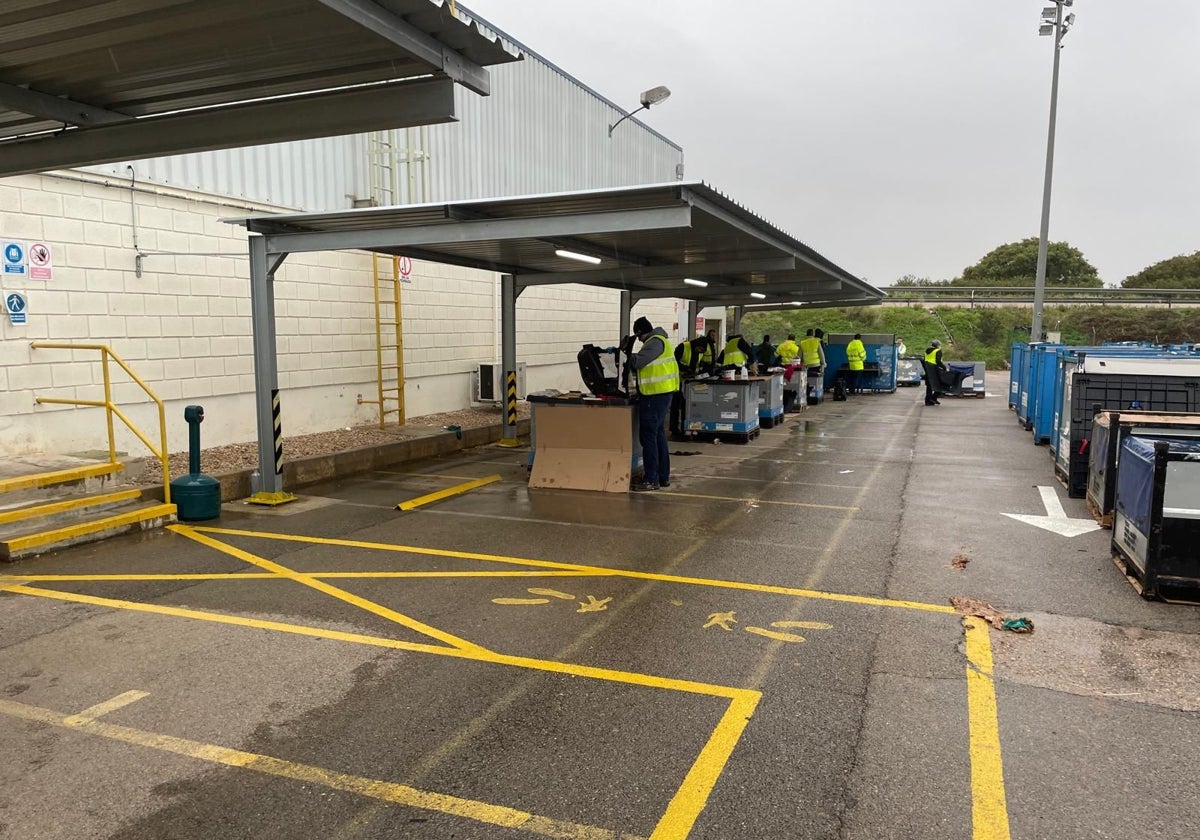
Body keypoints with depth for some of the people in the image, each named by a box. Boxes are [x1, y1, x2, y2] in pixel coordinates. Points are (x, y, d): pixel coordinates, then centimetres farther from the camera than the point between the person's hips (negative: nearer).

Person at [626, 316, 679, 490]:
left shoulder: (655, 342, -13)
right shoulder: (660, 341, 19)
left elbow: (637, 362, -19)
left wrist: (628, 352, -2)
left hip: (655, 396, -11)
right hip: (662, 393, 11)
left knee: (648, 436, -7)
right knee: (659, 435, 16)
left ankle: (651, 480, -5)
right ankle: (663, 476, 22)